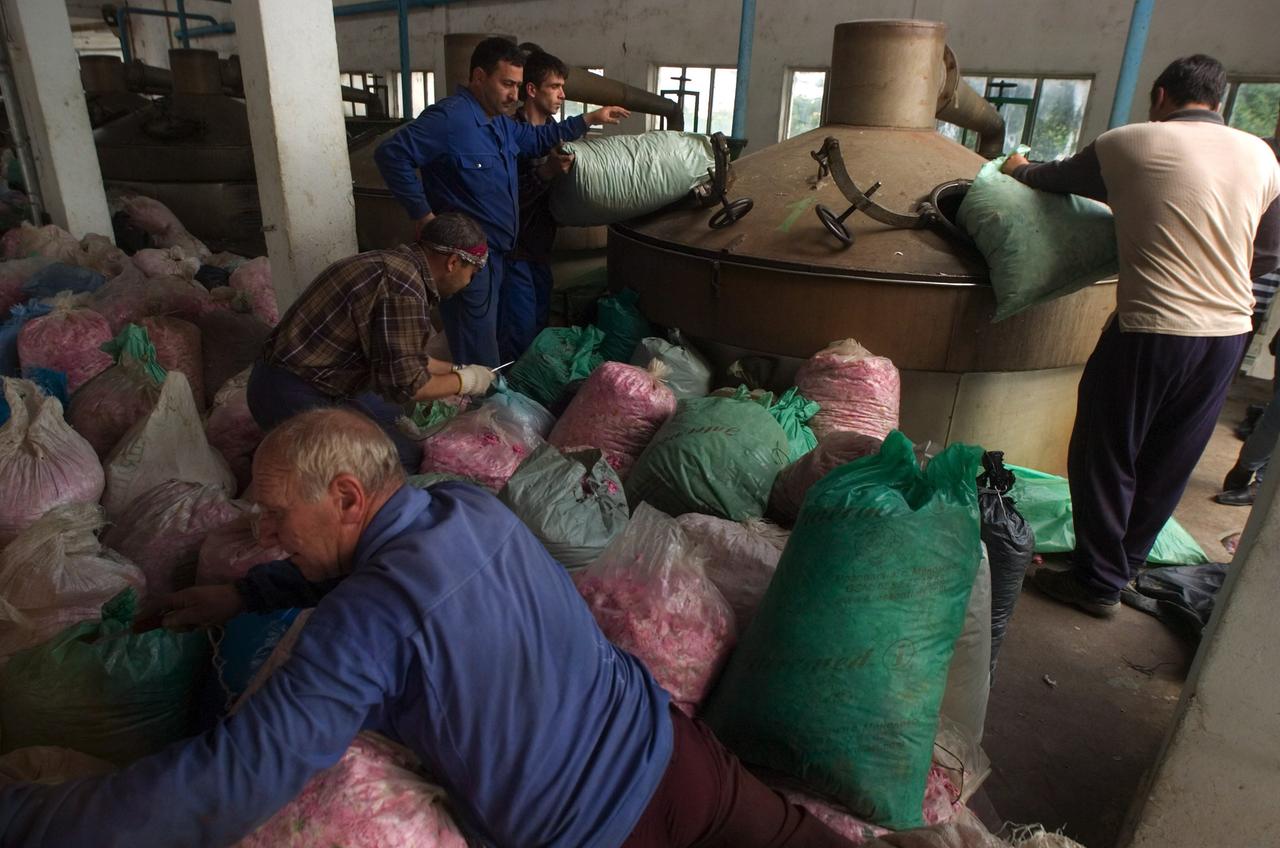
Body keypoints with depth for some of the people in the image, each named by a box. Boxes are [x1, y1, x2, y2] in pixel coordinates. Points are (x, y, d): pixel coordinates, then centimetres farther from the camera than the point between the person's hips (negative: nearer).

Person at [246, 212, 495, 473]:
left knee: (393, 417, 21)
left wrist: (456, 369, 25)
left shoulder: (396, 263, 9)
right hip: (295, 398, -10)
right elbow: (405, 384, -21)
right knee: (409, 460, -9)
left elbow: (401, 355, 20)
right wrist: (466, 381, -6)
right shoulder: (404, 285, -23)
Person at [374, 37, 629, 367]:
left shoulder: (499, 121, 12)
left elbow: (534, 138, 29)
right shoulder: (450, 117, -19)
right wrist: (423, 215, -23)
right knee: (479, 361, -4)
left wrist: (590, 119, 25)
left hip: (497, 252, 10)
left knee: (491, 338, 22)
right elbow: (390, 154, -22)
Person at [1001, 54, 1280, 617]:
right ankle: (1124, 564, 33)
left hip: (1153, 329, -6)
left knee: (1106, 458, 8)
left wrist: (1018, 170, 35)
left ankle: (1098, 583, 17)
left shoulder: (1131, 144, -3)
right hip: (1230, 332, 6)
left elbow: (1054, 180, 13)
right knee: (1169, 464, 17)